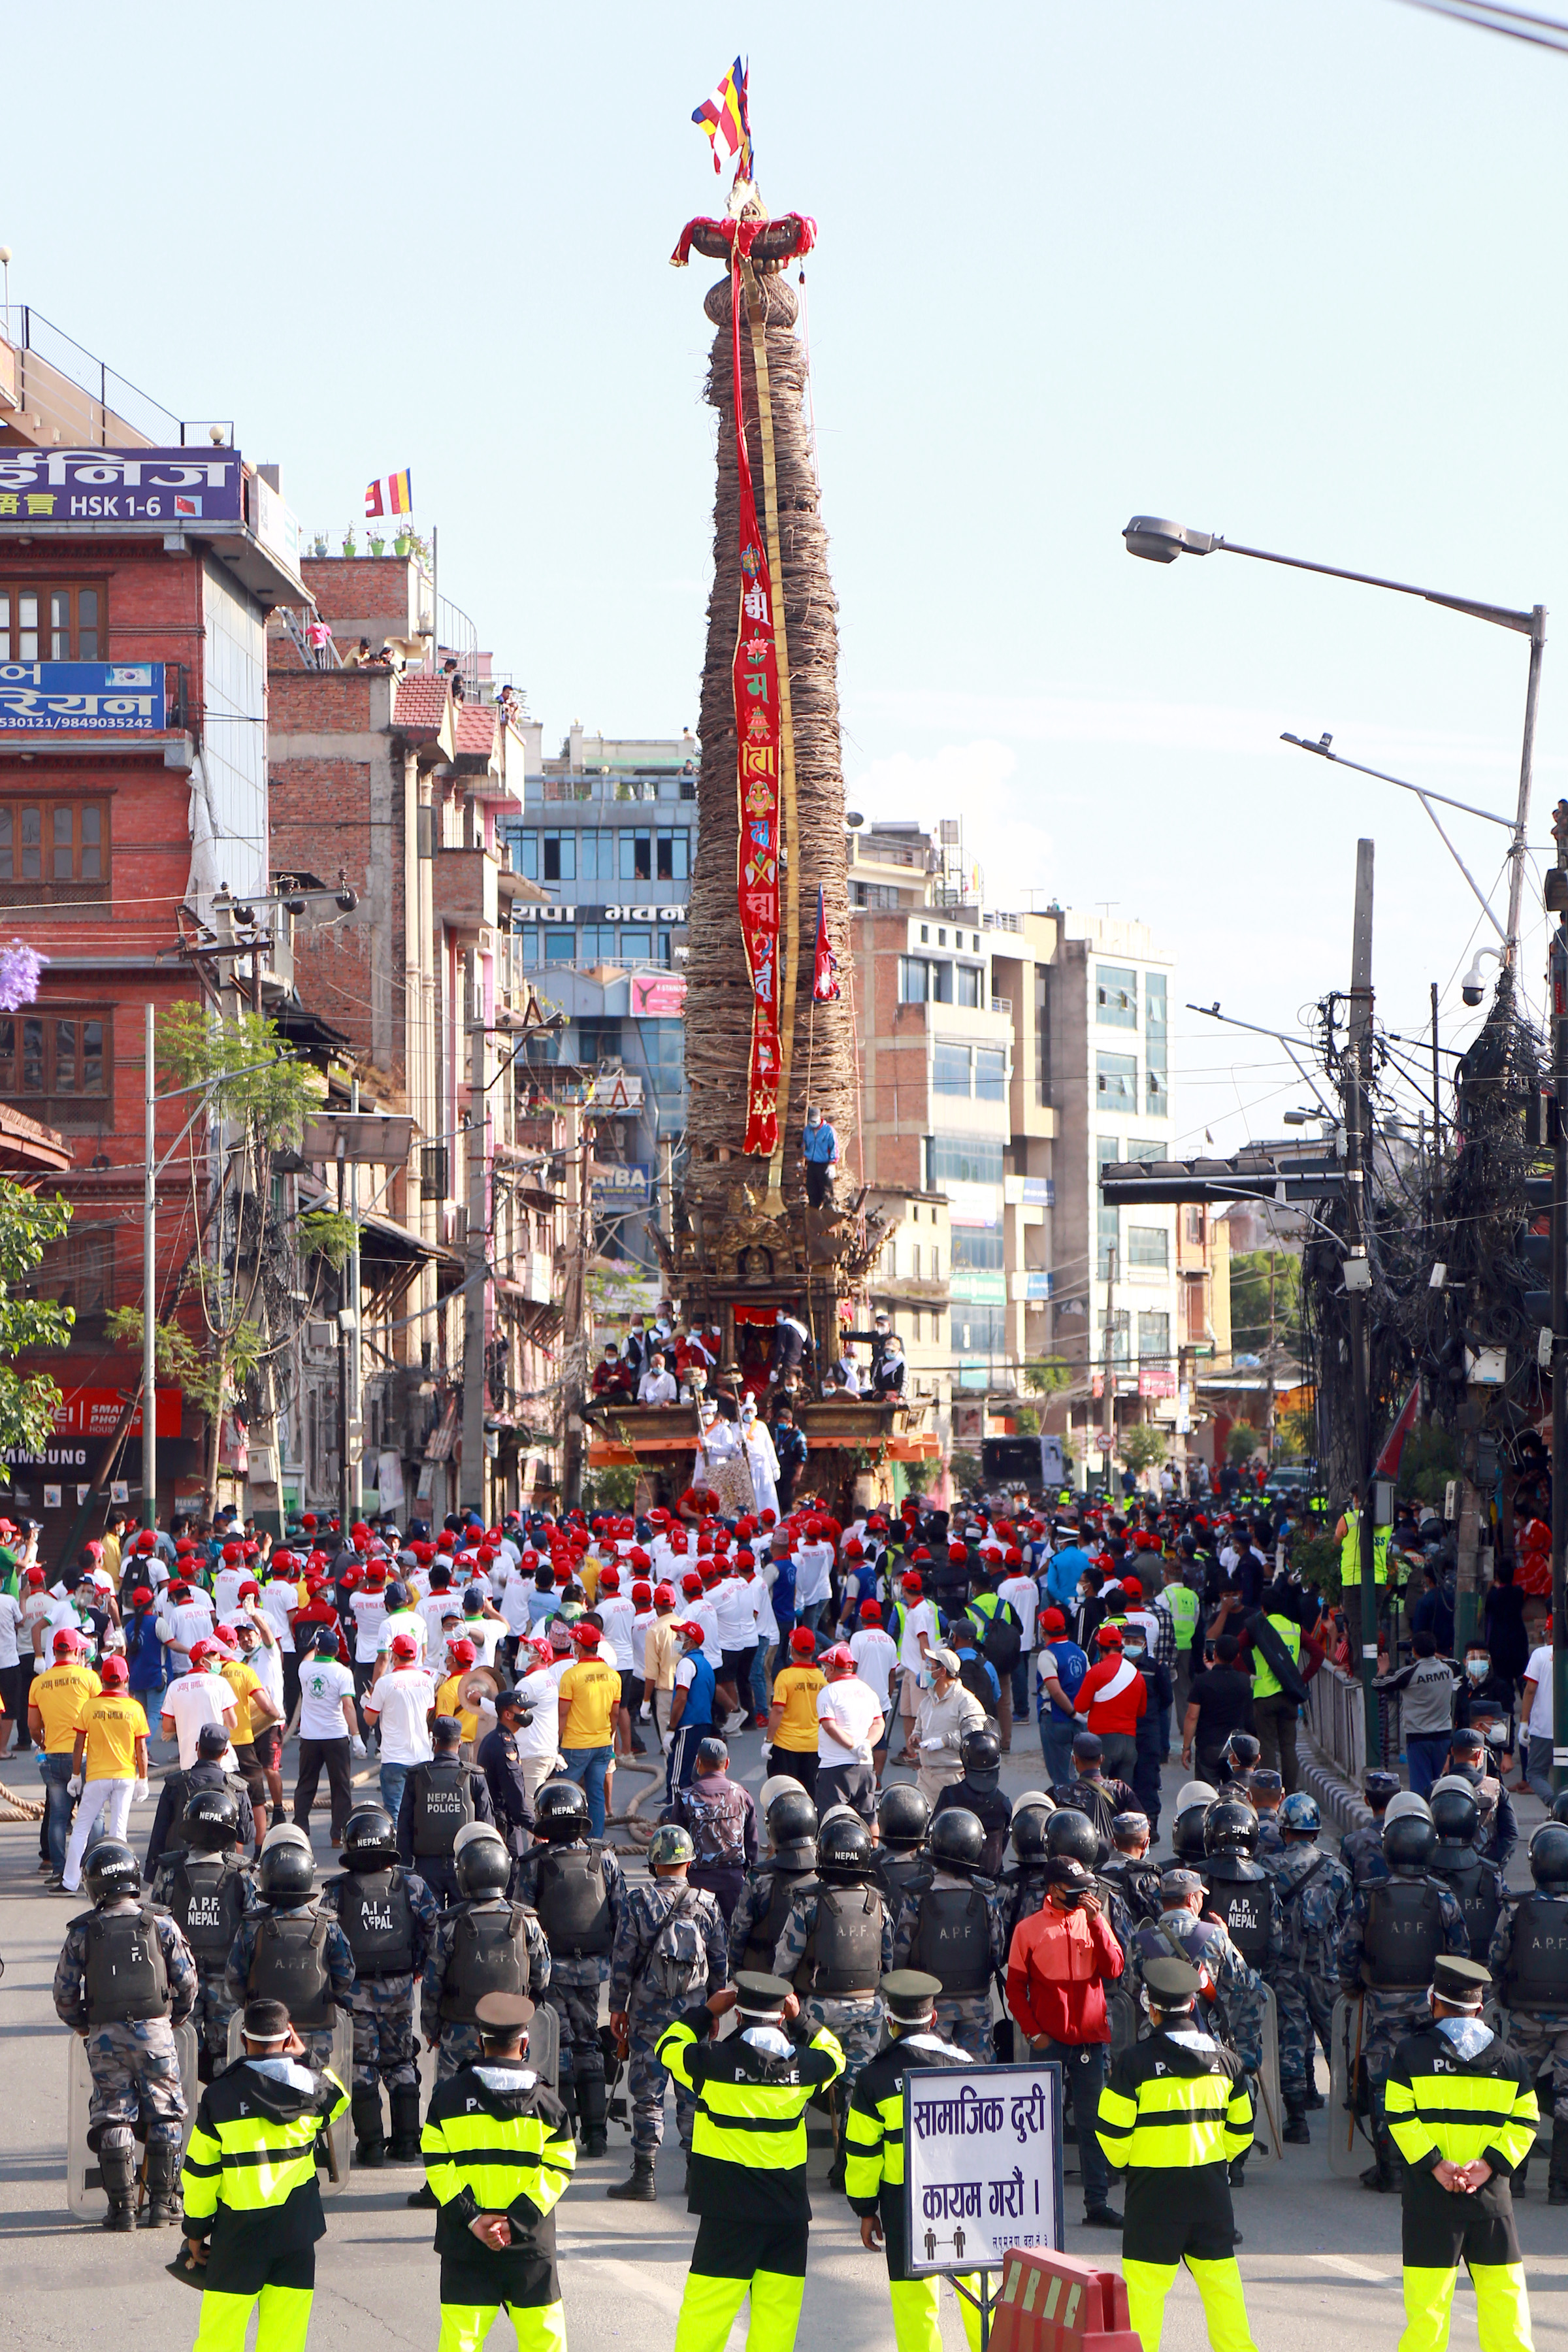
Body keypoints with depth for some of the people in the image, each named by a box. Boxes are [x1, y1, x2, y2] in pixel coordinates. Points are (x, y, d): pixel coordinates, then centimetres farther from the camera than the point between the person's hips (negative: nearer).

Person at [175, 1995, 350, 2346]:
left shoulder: (219, 2096, -6)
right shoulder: (310, 2086, -1)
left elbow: (199, 2173, -2)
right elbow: (338, 2099, 25)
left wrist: (195, 2231, 8)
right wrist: (304, 2058, 24)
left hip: (240, 2232, -2)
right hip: (297, 2232, 2)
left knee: (219, 2336, 3)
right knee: (284, 2339, 5)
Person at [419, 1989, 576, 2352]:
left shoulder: (449, 2095, 0)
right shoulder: (547, 2103, 0)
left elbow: (437, 2165, -6)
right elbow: (558, 2170, -6)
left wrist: (472, 2218, -9)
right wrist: (516, 2221, -11)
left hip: (464, 2244, 0)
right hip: (530, 2247, 0)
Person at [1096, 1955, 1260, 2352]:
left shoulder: (1133, 2061, -11)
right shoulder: (1225, 2059, 3)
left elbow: (1112, 2130, -9)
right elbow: (1241, 2129, 10)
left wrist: (1122, 2161, 10)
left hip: (1154, 2185, -4)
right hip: (1211, 2182, 4)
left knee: (1145, 2279, 1)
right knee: (1219, 2273, 11)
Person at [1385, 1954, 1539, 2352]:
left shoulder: (1412, 2053, 0)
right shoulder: (1510, 2060, 6)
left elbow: (1400, 2117, -7)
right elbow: (1525, 2121, 0)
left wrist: (1435, 2164, -10)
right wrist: (1491, 2163, -7)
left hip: (1429, 2193, -1)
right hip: (1493, 2194, 1)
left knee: (1428, 2298, 0)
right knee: (1503, 2290, 8)